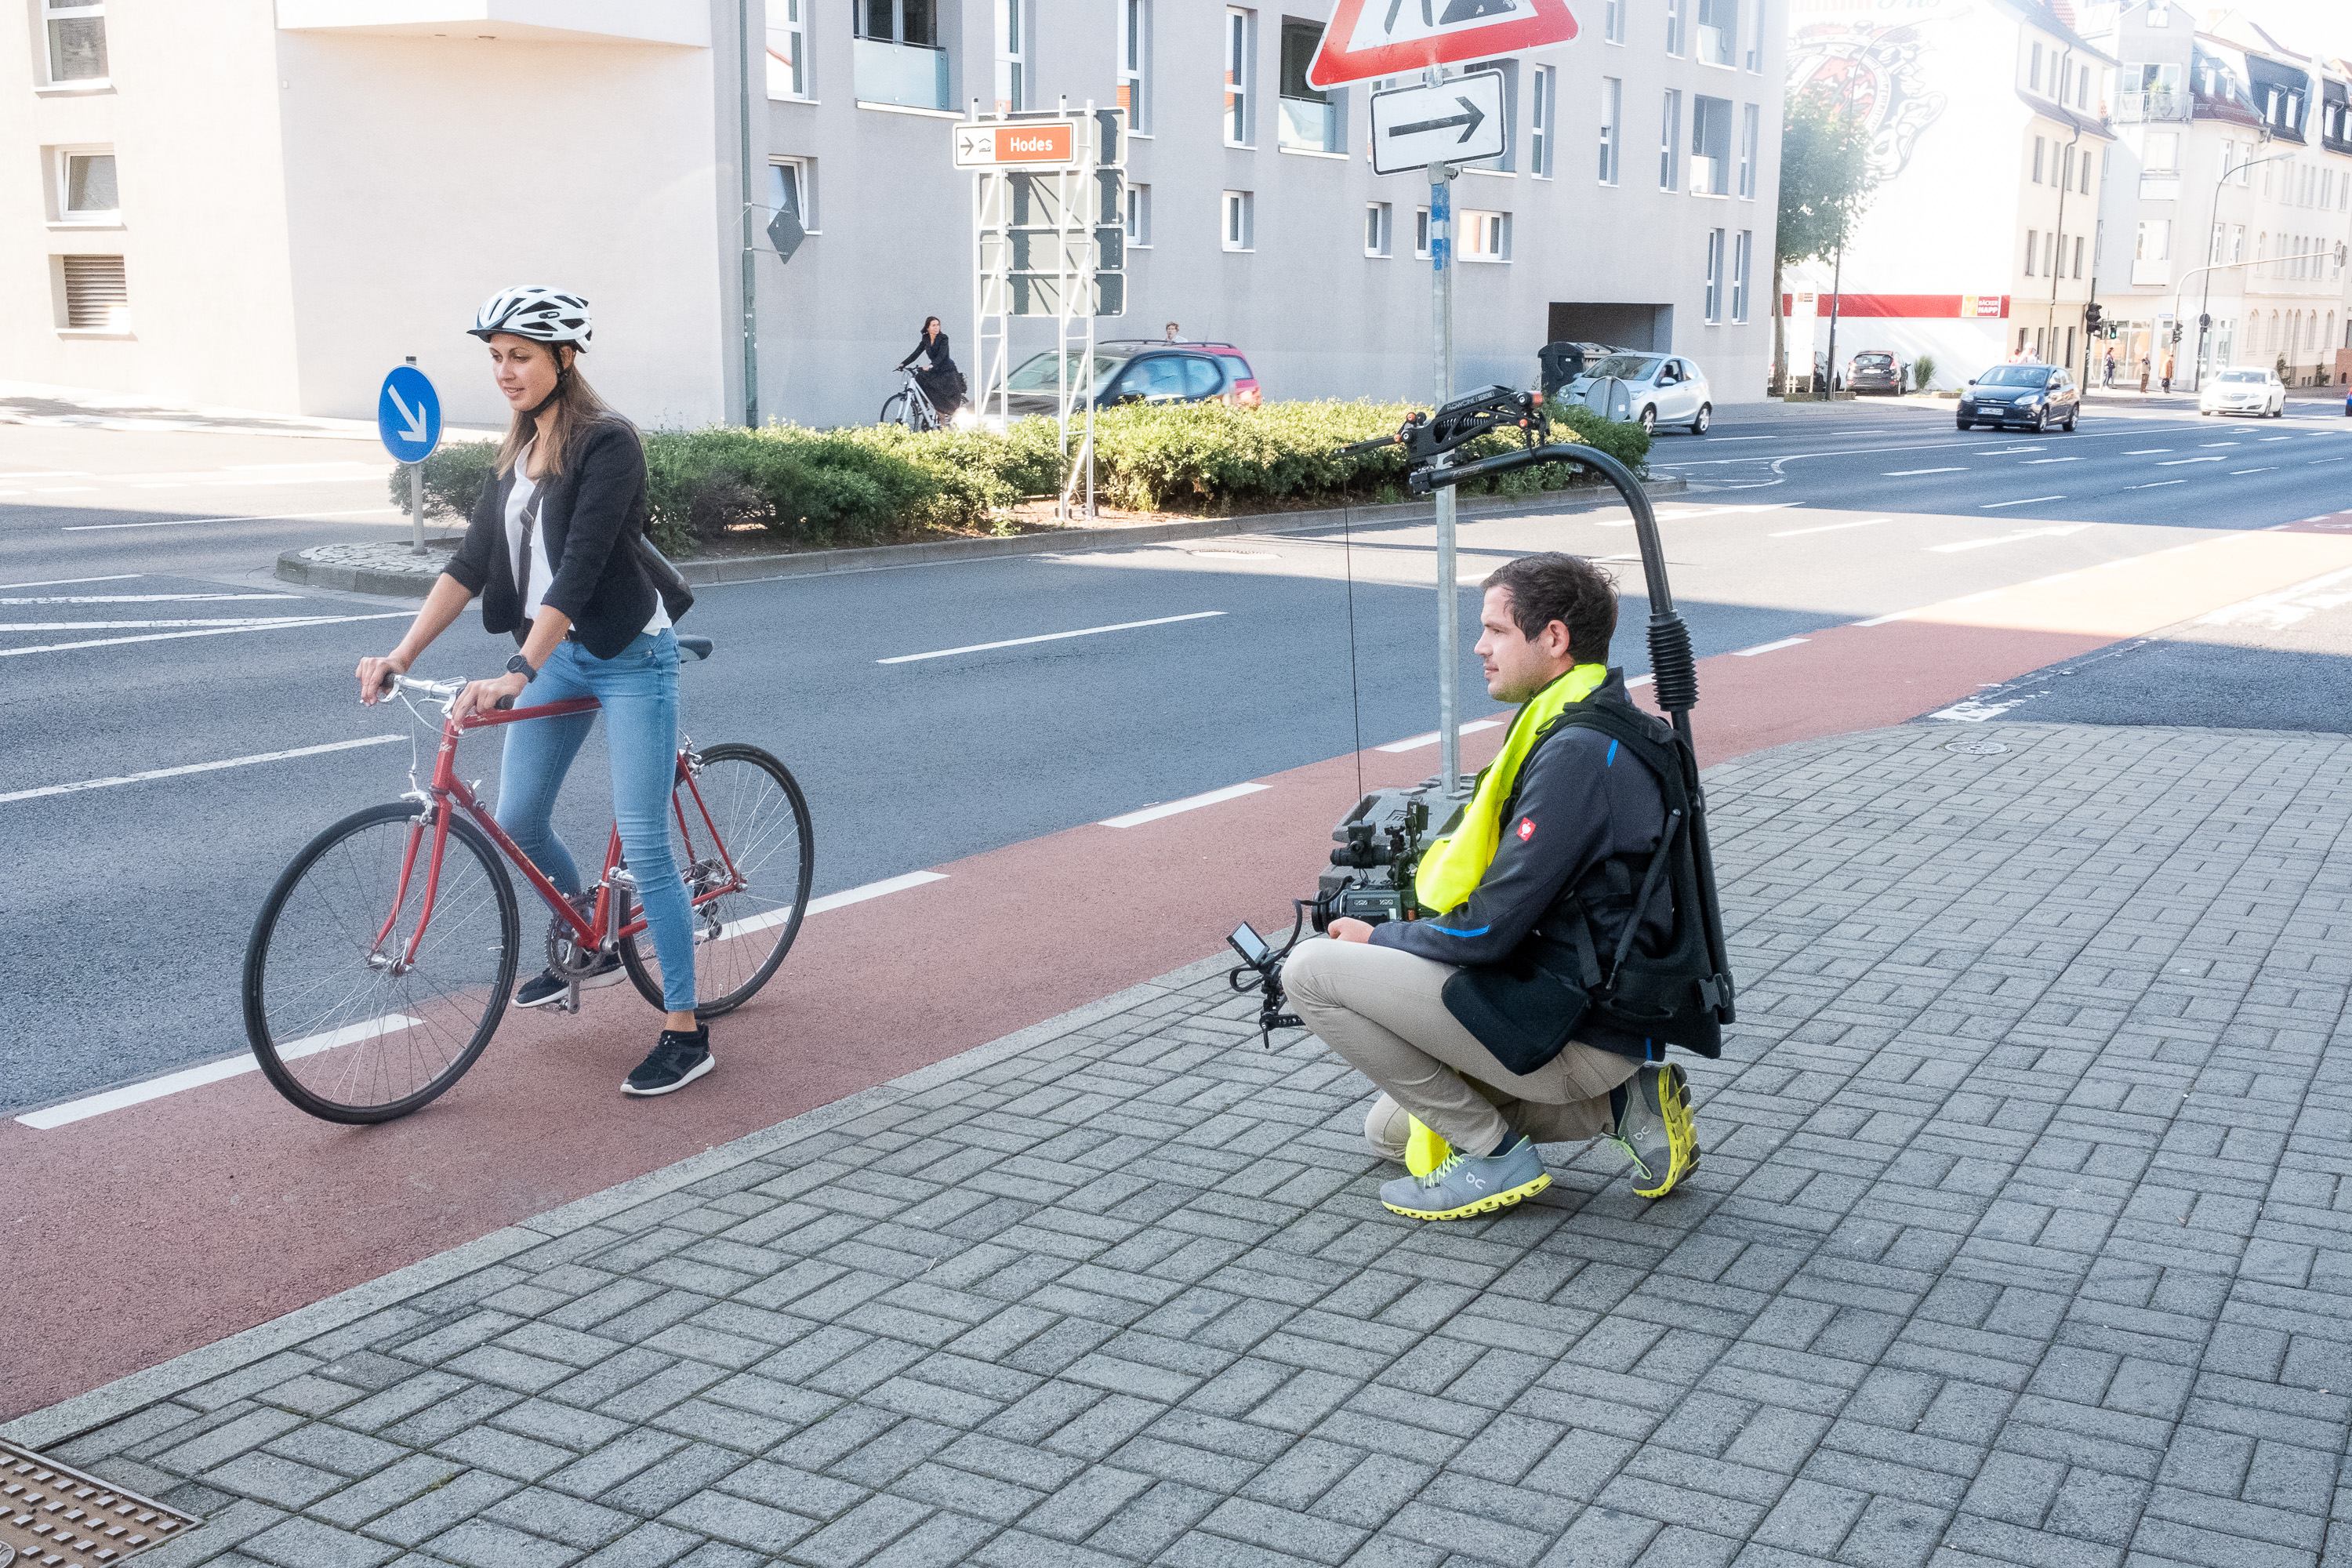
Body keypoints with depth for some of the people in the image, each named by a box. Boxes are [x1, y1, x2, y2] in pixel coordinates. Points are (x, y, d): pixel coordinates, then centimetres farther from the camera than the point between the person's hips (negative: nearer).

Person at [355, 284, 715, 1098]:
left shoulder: (608, 443, -18)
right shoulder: (522, 449, 8)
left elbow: (578, 568, -26)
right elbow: (475, 559, 5)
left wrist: (514, 677, -34)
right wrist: (401, 654, -5)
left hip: (630, 658, -8)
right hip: (559, 656, 8)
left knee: (643, 845, -7)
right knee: (518, 823, 9)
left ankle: (685, 1033, 1)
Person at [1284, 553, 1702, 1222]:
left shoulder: (1577, 753, -22)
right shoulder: (1611, 728, 11)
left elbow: (1491, 930, -23)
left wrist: (1380, 939, -5)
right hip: (1607, 1016, 10)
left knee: (1311, 970, -12)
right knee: (1391, 1129, 26)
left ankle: (1496, 1155, -5)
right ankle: (1622, 1103, 13)